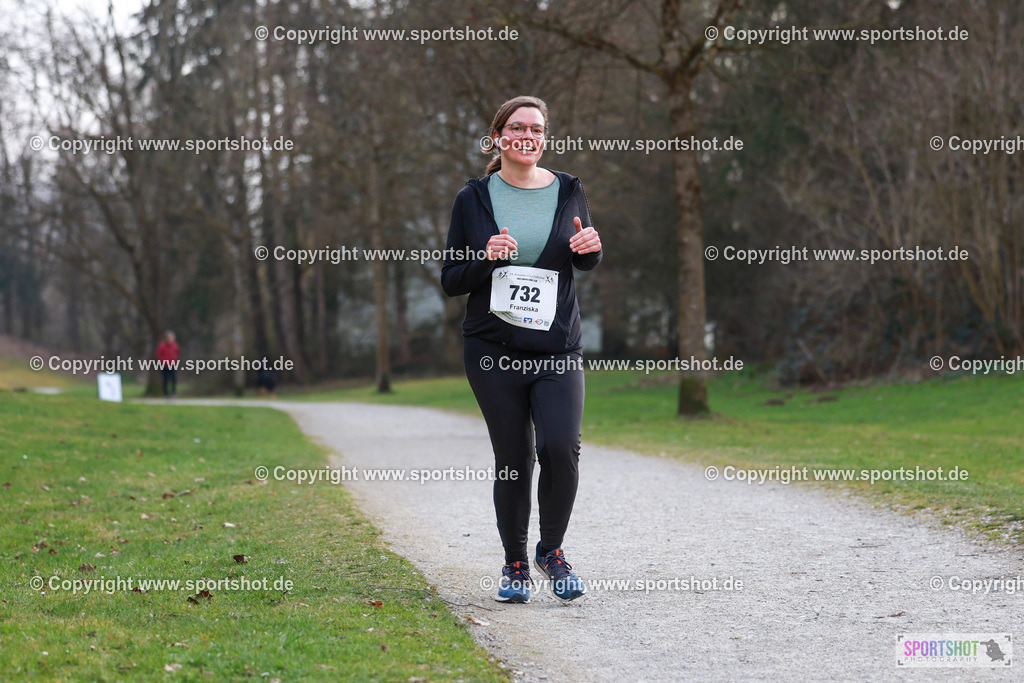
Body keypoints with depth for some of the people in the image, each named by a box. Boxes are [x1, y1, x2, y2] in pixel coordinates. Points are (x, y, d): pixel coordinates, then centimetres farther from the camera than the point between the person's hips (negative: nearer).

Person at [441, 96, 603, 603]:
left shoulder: (568, 191, 6)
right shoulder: (474, 199, 3)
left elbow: (586, 264, 20)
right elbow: (451, 281, 4)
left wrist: (591, 248, -4)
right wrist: (486, 259, -16)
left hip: (558, 348, 1)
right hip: (495, 350, -1)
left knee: (561, 447, -15)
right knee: (513, 459, 1)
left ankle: (551, 551, 8)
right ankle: (515, 563, 20)